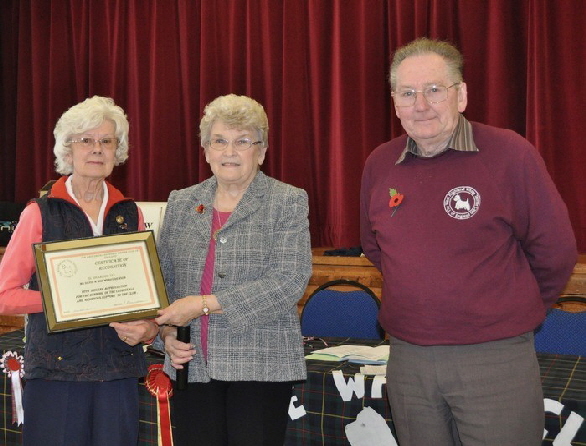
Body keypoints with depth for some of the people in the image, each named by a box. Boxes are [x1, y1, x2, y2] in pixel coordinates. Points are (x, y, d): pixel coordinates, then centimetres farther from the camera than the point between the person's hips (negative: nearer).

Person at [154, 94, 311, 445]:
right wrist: (168, 331, -1)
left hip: (260, 364, -3)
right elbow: (163, 280, 17)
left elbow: (289, 281, -13)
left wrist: (205, 304, -15)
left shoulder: (288, 202, -1)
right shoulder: (181, 203, 12)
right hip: (192, 364, 3)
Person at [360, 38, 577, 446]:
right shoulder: (379, 164, 4)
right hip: (407, 360, 4)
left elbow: (555, 250, -3)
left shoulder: (509, 153, -10)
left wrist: (514, 312, 8)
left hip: (495, 359, -4)